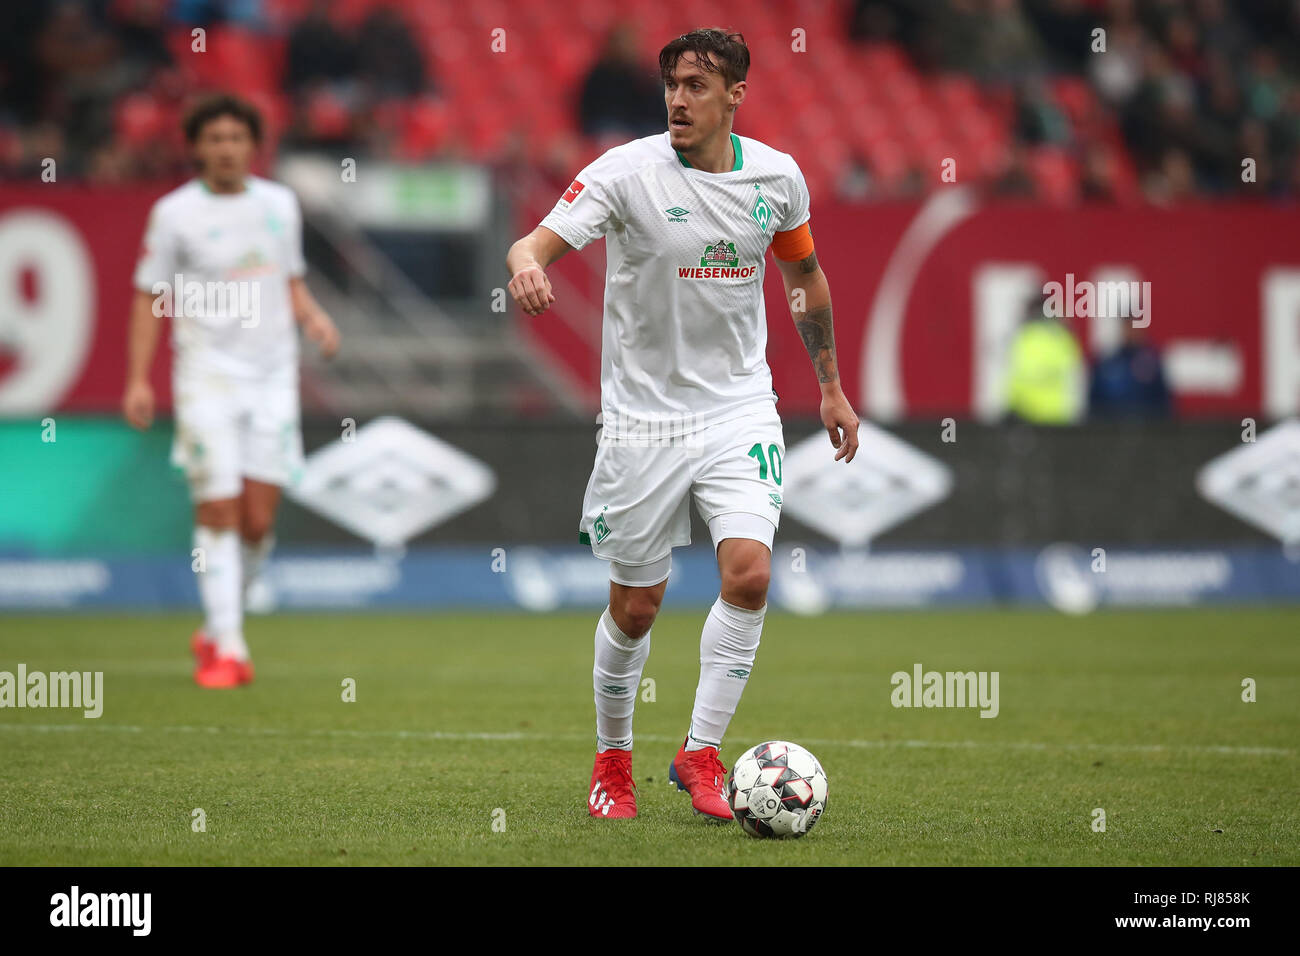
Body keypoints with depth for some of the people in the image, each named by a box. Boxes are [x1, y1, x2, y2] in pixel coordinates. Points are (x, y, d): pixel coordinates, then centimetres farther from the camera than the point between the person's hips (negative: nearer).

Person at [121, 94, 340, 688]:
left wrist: (313, 317, -1)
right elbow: (149, 298, 1)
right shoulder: (174, 213, -2)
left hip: (273, 375, 3)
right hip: (206, 376, -3)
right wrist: (138, 380, -6)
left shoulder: (279, 204, 9)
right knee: (218, 512, -9)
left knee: (258, 521, -1)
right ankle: (226, 648, -4)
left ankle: (216, 629, 20)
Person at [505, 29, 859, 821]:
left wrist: (831, 385, 22)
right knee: (636, 605, 5)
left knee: (749, 574, -17)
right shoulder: (627, 171, -11)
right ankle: (613, 758, 27)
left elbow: (805, 272, 18)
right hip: (643, 419, -2)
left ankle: (701, 753, -4)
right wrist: (527, 266, -47)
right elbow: (541, 241, -22)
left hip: (740, 408, 2)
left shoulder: (776, 176, 0)